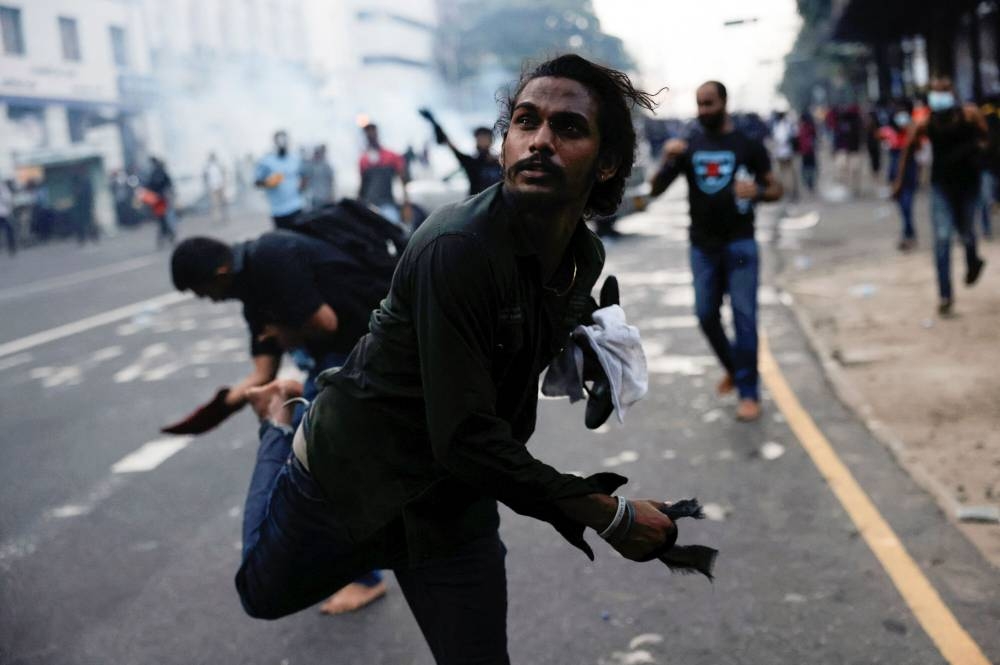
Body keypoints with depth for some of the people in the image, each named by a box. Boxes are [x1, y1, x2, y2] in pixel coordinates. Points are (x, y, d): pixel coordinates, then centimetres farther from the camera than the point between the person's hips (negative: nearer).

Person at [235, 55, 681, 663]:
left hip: (457, 501, 5)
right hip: (350, 476, -4)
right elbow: (467, 440, -32)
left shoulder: (588, 259, -8)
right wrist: (611, 516, -26)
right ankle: (282, 419, 42)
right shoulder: (455, 248, -31)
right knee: (262, 596, 24)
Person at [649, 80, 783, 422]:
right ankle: (733, 368, 33)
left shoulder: (747, 144, -1)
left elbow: (776, 188, 3)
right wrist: (667, 161, -18)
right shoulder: (688, 146, 6)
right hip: (702, 246, 3)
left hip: (740, 243, -3)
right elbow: (655, 190, 1)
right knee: (706, 315, 9)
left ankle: (749, 392, 2)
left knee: (744, 316, -4)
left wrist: (756, 191, -20)